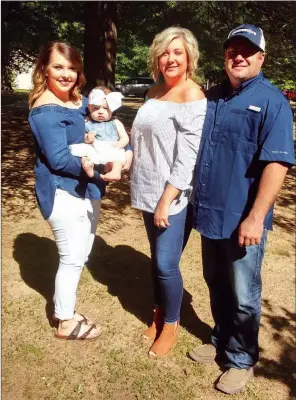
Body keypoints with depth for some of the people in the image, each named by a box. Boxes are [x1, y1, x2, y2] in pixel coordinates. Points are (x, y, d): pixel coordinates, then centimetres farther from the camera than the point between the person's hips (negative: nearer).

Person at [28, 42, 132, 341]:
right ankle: (66, 321, 24)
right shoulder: (46, 110, -18)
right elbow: (59, 159, -24)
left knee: (80, 255, 21)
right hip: (63, 193, -9)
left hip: (86, 189, 9)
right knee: (72, 258, 4)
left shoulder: (79, 101, 8)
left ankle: (63, 305, 41)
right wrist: (91, 165, -35)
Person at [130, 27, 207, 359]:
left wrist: (167, 200, -21)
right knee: (157, 259, 16)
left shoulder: (193, 97, -13)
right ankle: (159, 314, 35)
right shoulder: (154, 92, 10)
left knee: (167, 264, -1)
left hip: (175, 197, -7)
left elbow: (188, 156, -19)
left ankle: (171, 325, 21)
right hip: (149, 193, 7)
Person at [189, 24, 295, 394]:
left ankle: (241, 359, 29)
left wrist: (255, 217, -24)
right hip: (210, 213, 6)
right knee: (216, 286, 21)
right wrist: (198, 202, 13)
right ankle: (221, 340, 42)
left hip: (242, 219, -6)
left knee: (243, 296, 9)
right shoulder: (212, 97, 10)